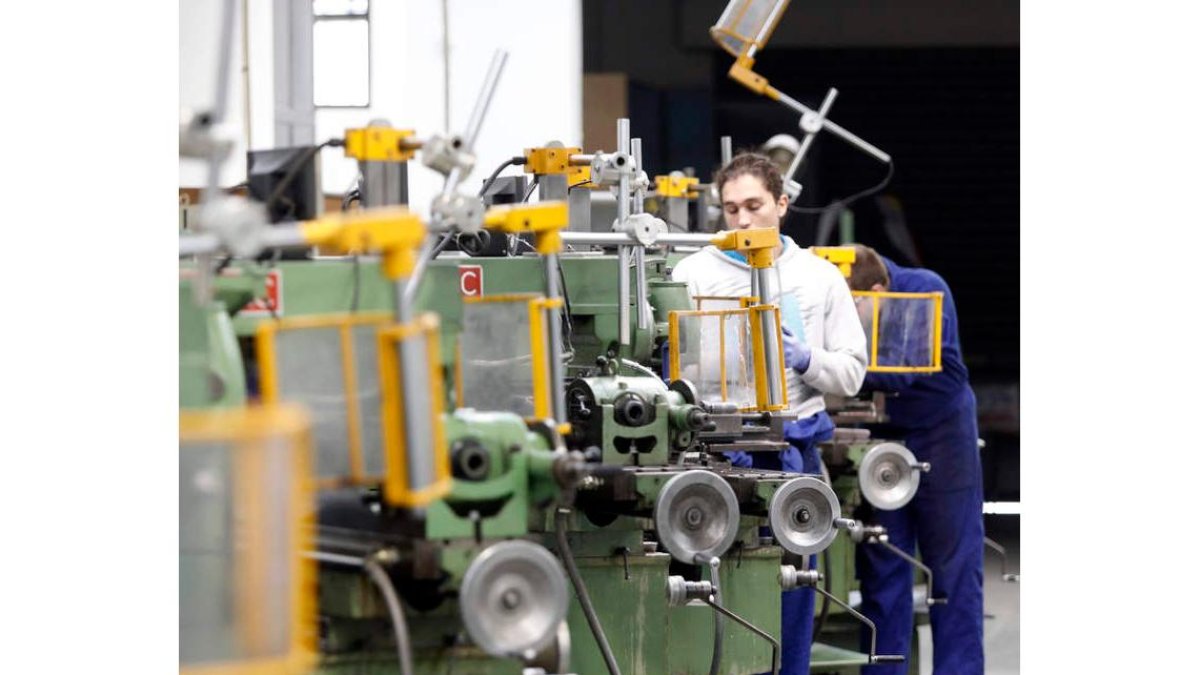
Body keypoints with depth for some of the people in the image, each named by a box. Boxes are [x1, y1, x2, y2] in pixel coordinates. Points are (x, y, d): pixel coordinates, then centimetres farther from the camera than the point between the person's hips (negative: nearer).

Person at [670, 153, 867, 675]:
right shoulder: (694, 274, 2)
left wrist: (806, 359, -9)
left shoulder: (820, 278, 10)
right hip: (717, 451, -2)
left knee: (791, 602, 7)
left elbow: (852, 372, 9)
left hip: (795, 454, 2)